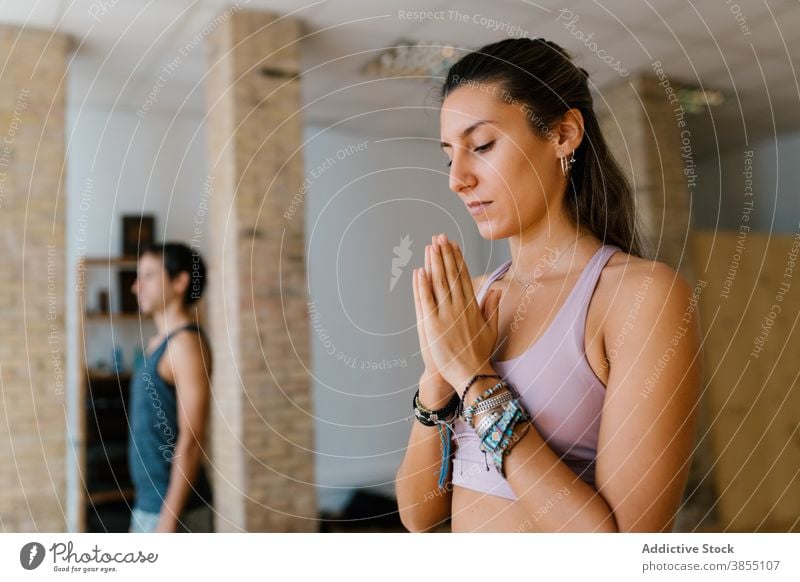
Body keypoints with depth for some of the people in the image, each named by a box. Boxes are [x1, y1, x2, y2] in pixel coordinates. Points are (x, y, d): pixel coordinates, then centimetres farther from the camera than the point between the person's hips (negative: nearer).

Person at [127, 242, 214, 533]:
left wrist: (169, 519, -22)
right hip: (149, 502, 9)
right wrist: (149, 509, 19)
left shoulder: (186, 343, -16)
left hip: (175, 506, -9)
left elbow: (191, 439, -21)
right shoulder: (159, 343, 12)